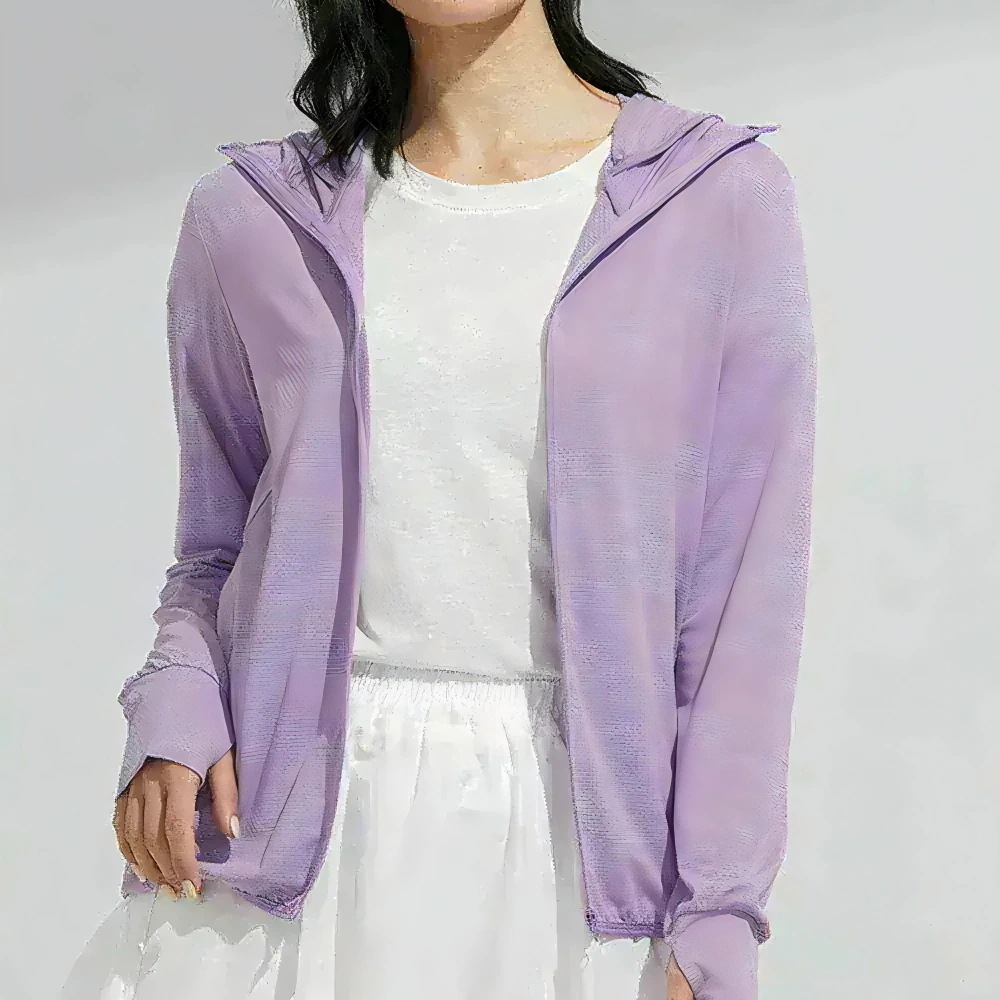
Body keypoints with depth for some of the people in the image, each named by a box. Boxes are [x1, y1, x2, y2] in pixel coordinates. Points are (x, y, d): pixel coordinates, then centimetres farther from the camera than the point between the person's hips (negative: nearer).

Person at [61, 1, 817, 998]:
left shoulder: (720, 195, -1)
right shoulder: (249, 214, 5)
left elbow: (747, 577, -3)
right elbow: (214, 546, 13)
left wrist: (716, 918, -5)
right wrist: (173, 708, -7)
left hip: (574, 823, -1)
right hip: (280, 809, 2)